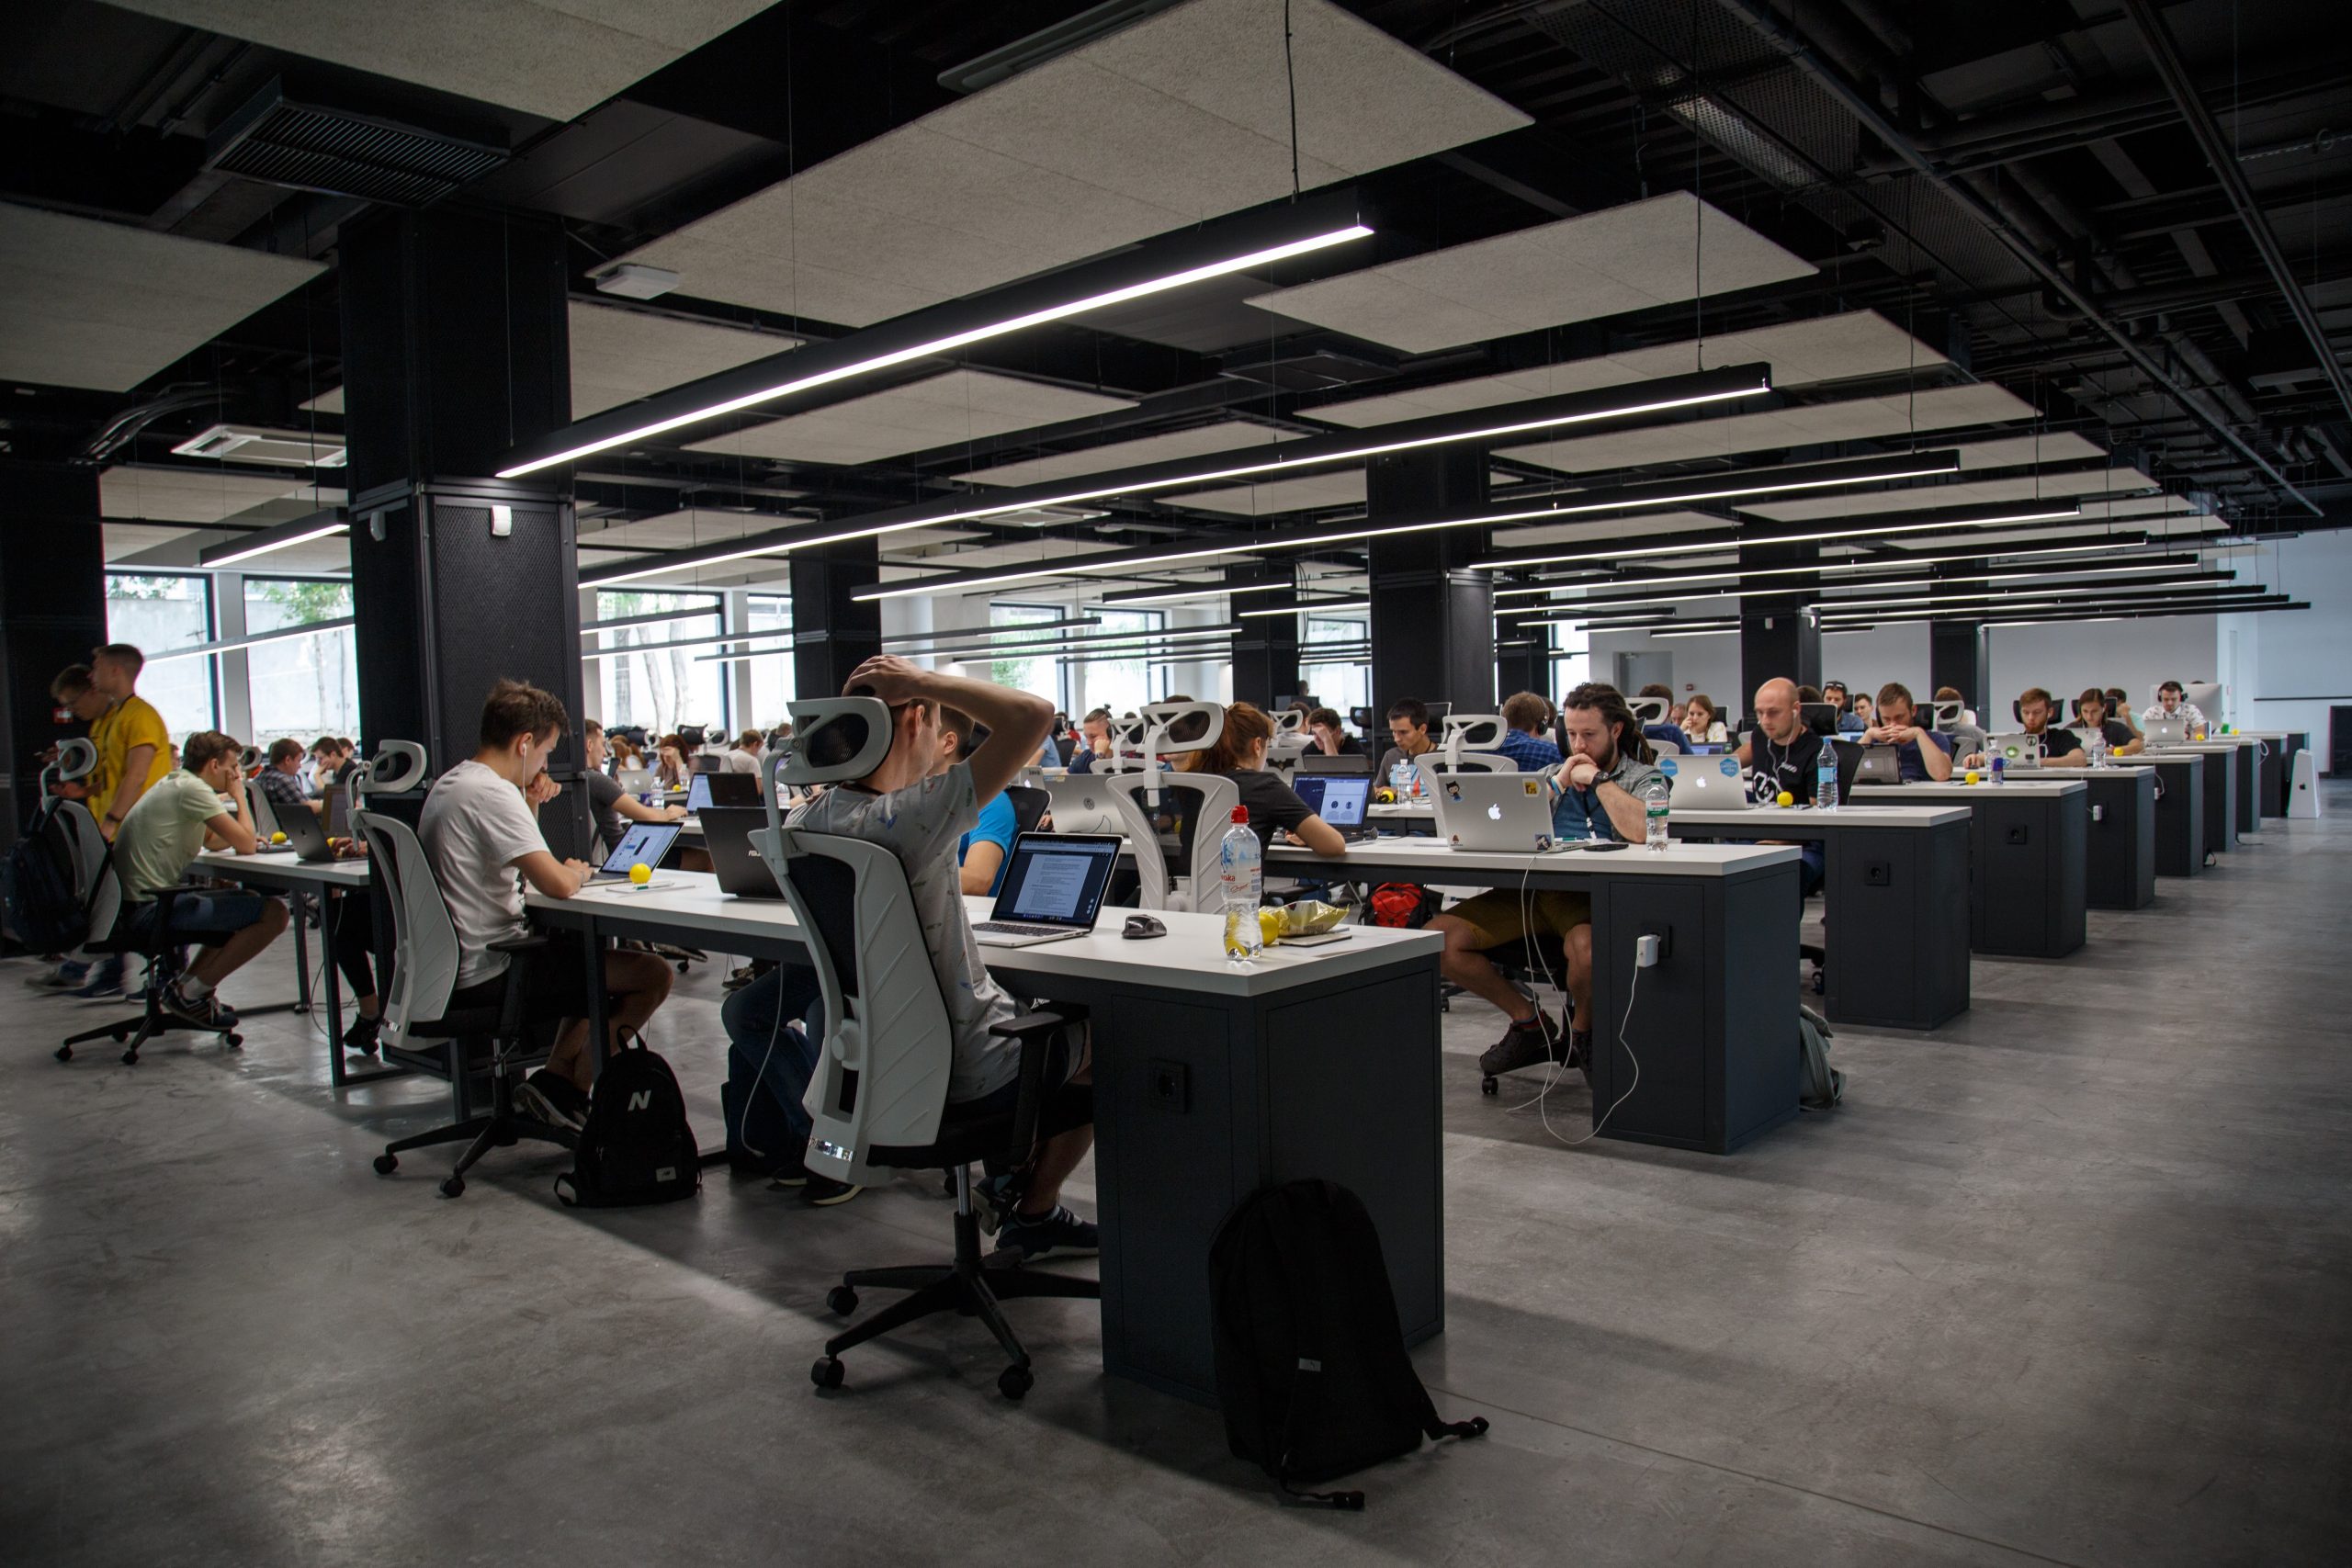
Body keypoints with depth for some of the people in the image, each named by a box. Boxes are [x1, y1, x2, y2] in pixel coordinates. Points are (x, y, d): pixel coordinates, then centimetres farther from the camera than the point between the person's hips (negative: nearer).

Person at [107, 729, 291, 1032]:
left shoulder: (174, 784, 18)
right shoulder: (192, 789, -14)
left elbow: (212, 841, 30)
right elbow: (246, 846, -15)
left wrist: (246, 837, 10)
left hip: (131, 908, 11)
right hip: (149, 912, -11)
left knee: (247, 903, 25)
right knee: (274, 913, -16)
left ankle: (185, 984, 15)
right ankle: (190, 993, -7)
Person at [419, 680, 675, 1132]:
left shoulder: (448, 785, 13)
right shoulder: (492, 793, -20)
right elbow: (557, 884, -26)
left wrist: (530, 808, 8)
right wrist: (579, 871, -4)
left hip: (454, 969, 11)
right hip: (491, 974, -11)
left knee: (598, 957, 28)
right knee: (653, 975, -9)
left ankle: (555, 1077, 16)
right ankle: (566, 1087, 4)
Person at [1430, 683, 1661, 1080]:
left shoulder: (1641, 778, 10)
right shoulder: (1553, 774, 24)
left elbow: (1643, 830, -14)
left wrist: (1597, 780, -3)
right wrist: (1558, 783, 5)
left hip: (1593, 895, -5)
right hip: (1533, 889, 5)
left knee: (1586, 947, -42)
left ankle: (1583, 1032, -5)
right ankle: (1528, 1020, 5)